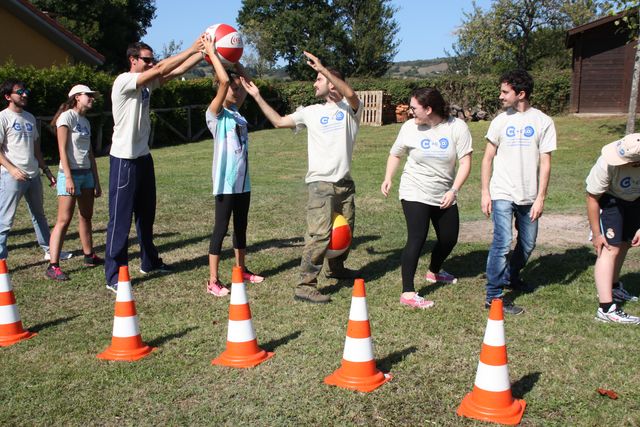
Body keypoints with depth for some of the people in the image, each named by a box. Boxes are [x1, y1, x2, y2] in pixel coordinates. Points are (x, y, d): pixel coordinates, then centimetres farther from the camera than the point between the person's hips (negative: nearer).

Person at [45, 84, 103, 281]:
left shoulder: (85, 122, 15)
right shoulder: (66, 117, -7)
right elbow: (62, 150, -13)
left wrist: (96, 181, 14)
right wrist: (68, 178, -20)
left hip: (86, 173, 8)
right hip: (70, 173, -8)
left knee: (86, 216, 14)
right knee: (64, 220, -10)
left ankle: (89, 256, 25)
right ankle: (53, 266, -9)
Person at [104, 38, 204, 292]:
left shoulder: (147, 83, 9)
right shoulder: (123, 81, -15)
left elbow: (176, 71, 3)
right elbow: (162, 69, -23)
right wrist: (192, 49, -21)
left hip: (143, 157, 9)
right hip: (124, 160, -9)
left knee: (146, 213, 18)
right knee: (120, 218, -5)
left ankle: (149, 262, 33)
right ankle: (114, 276, 1)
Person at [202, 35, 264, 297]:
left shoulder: (236, 112, 10)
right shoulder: (215, 114, -11)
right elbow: (224, 81, -24)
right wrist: (212, 53, -16)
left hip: (243, 181, 8)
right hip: (225, 182, -7)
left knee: (241, 226, 16)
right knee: (221, 228, -2)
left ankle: (241, 270, 29)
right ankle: (213, 280, 5)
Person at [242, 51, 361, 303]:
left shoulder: (350, 108, 3)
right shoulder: (311, 112, 9)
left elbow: (350, 93, -21)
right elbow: (279, 121, 13)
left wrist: (321, 68, -25)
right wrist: (257, 97, 10)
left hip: (345, 183, 2)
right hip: (320, 183, -2)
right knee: (319, 235, -14)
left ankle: (335, 268, 43)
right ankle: (305, 286, -11)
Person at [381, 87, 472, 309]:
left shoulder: (457, 127, -11)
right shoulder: (410, 127, -7)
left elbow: (465, 161, -11)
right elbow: (395, 153, 9)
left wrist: (454, 190, -20)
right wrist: (388, 178, -3)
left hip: (444, 196, 3)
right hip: (415, 193, -3)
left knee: (449, 239, 16)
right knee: (417, 239, -16)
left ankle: (434, 272, 46)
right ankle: (407, 293, -13)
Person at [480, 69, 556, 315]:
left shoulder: (543, 122, -1)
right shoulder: (500, 121, 2)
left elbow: (545, 163, -2)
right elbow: (488, 158, 6)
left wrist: (540, 197, -7)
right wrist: (485, 192, -1)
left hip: (529, 196, 2)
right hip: (502, 194, -2)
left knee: (528, 244, 14)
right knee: (502, 243, -12)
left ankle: (511, 277, 39)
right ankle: (493, 296, -5)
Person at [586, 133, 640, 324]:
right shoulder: (607, 164, -40)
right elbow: (592, 198, -25)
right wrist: (596, 234, -20)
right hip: (608, 199, -5)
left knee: (624, 243, 18)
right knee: (610, 249, -15)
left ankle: (613, 287, 42)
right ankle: (606, 308, -17)